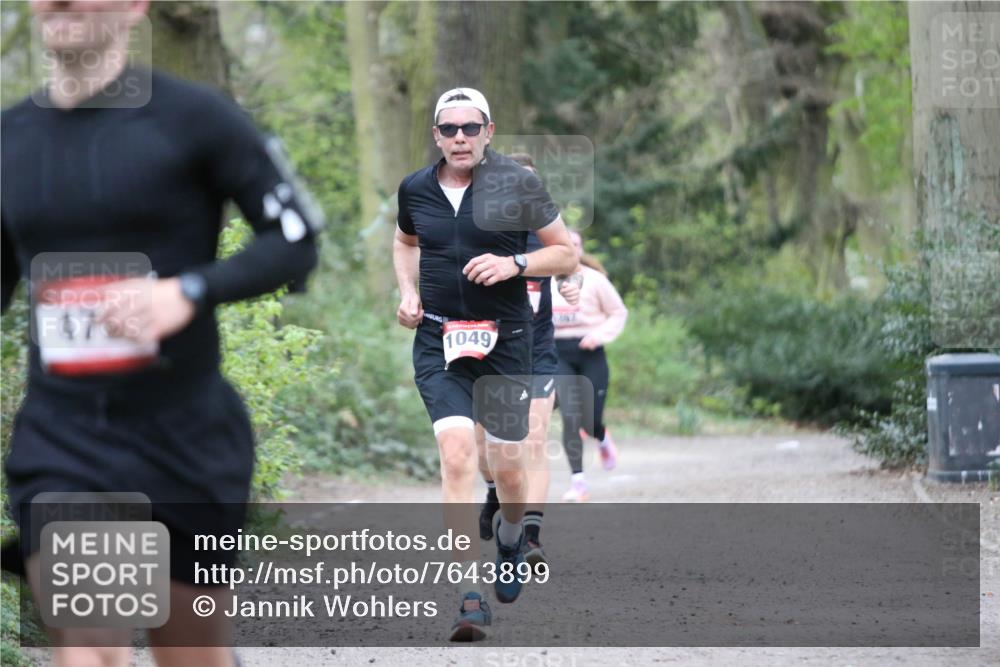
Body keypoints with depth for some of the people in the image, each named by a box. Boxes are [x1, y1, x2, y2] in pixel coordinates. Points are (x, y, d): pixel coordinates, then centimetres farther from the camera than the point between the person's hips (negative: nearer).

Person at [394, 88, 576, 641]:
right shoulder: (415, 189, 4)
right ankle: (471, 597, -19)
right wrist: (408, 292, 9)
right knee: (456, 454, -17)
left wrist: (514, 264, -15)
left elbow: (567, 253, 1)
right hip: (438, 341, 1)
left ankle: (510, 541, 43)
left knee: (507, 468, 6)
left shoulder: (517, 185, -5)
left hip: (504, 341, -1)